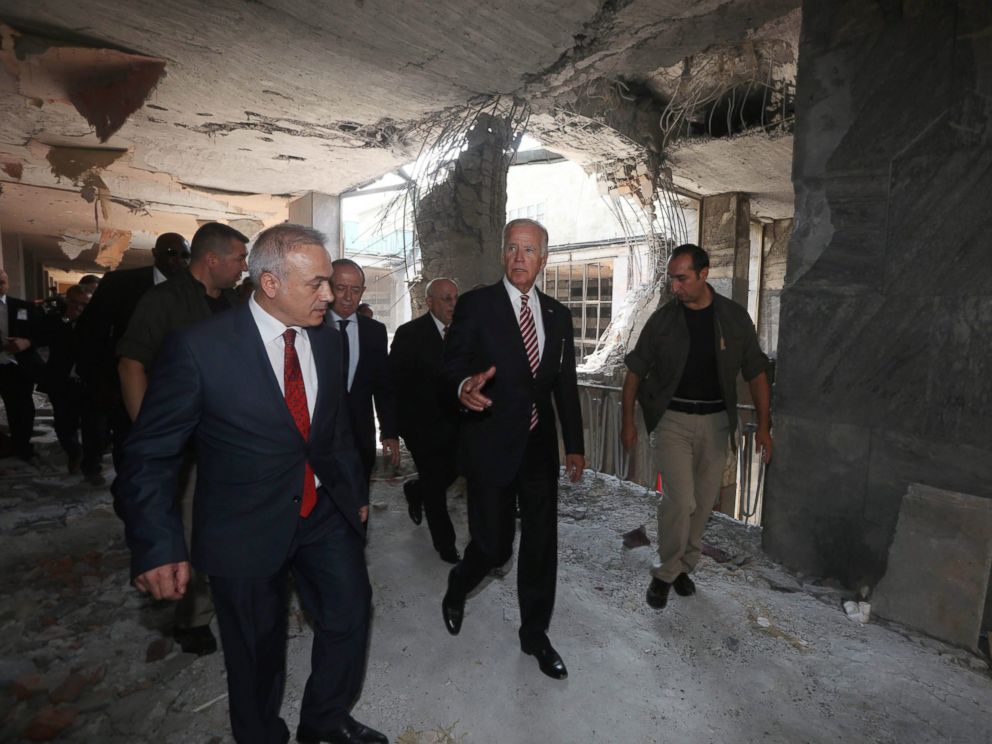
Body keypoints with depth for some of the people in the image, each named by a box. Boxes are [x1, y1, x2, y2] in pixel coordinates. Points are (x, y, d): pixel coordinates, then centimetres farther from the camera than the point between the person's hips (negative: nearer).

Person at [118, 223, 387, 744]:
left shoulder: (327, 340, -2)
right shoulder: (199, 347, -18)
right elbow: (150, 454, -12)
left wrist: (354, 491, 15)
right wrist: (158, 547, -17)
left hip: (324, 513, 5)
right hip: (246, 529, -5)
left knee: (350, 610, 17)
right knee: (257, 650, 15)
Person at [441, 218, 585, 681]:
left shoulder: (557, 314, 8)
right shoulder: (475, 306, -5)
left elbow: (566, 384, 11)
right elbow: (451, 366, -9)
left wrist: (574, 445, 10)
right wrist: (464, 386, -34)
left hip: (540, 448, 4)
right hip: (491, 447, -4)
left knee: (541, 544, 11)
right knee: (494, 546, 4)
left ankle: (535, 634, 33)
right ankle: (457, 588, 40)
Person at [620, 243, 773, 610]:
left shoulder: (735, 317, -1)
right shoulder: (663, 319, -4)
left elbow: (755, 372, 4)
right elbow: (635, 371, 1)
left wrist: (763, 424, -2)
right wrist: (627, 421, -1)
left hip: (715, 420, 2)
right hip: (672, 419, -2)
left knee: (703, 501, 10)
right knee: (680, 499, -11)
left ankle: (684, 566, 30)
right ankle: (665, 572, 10)